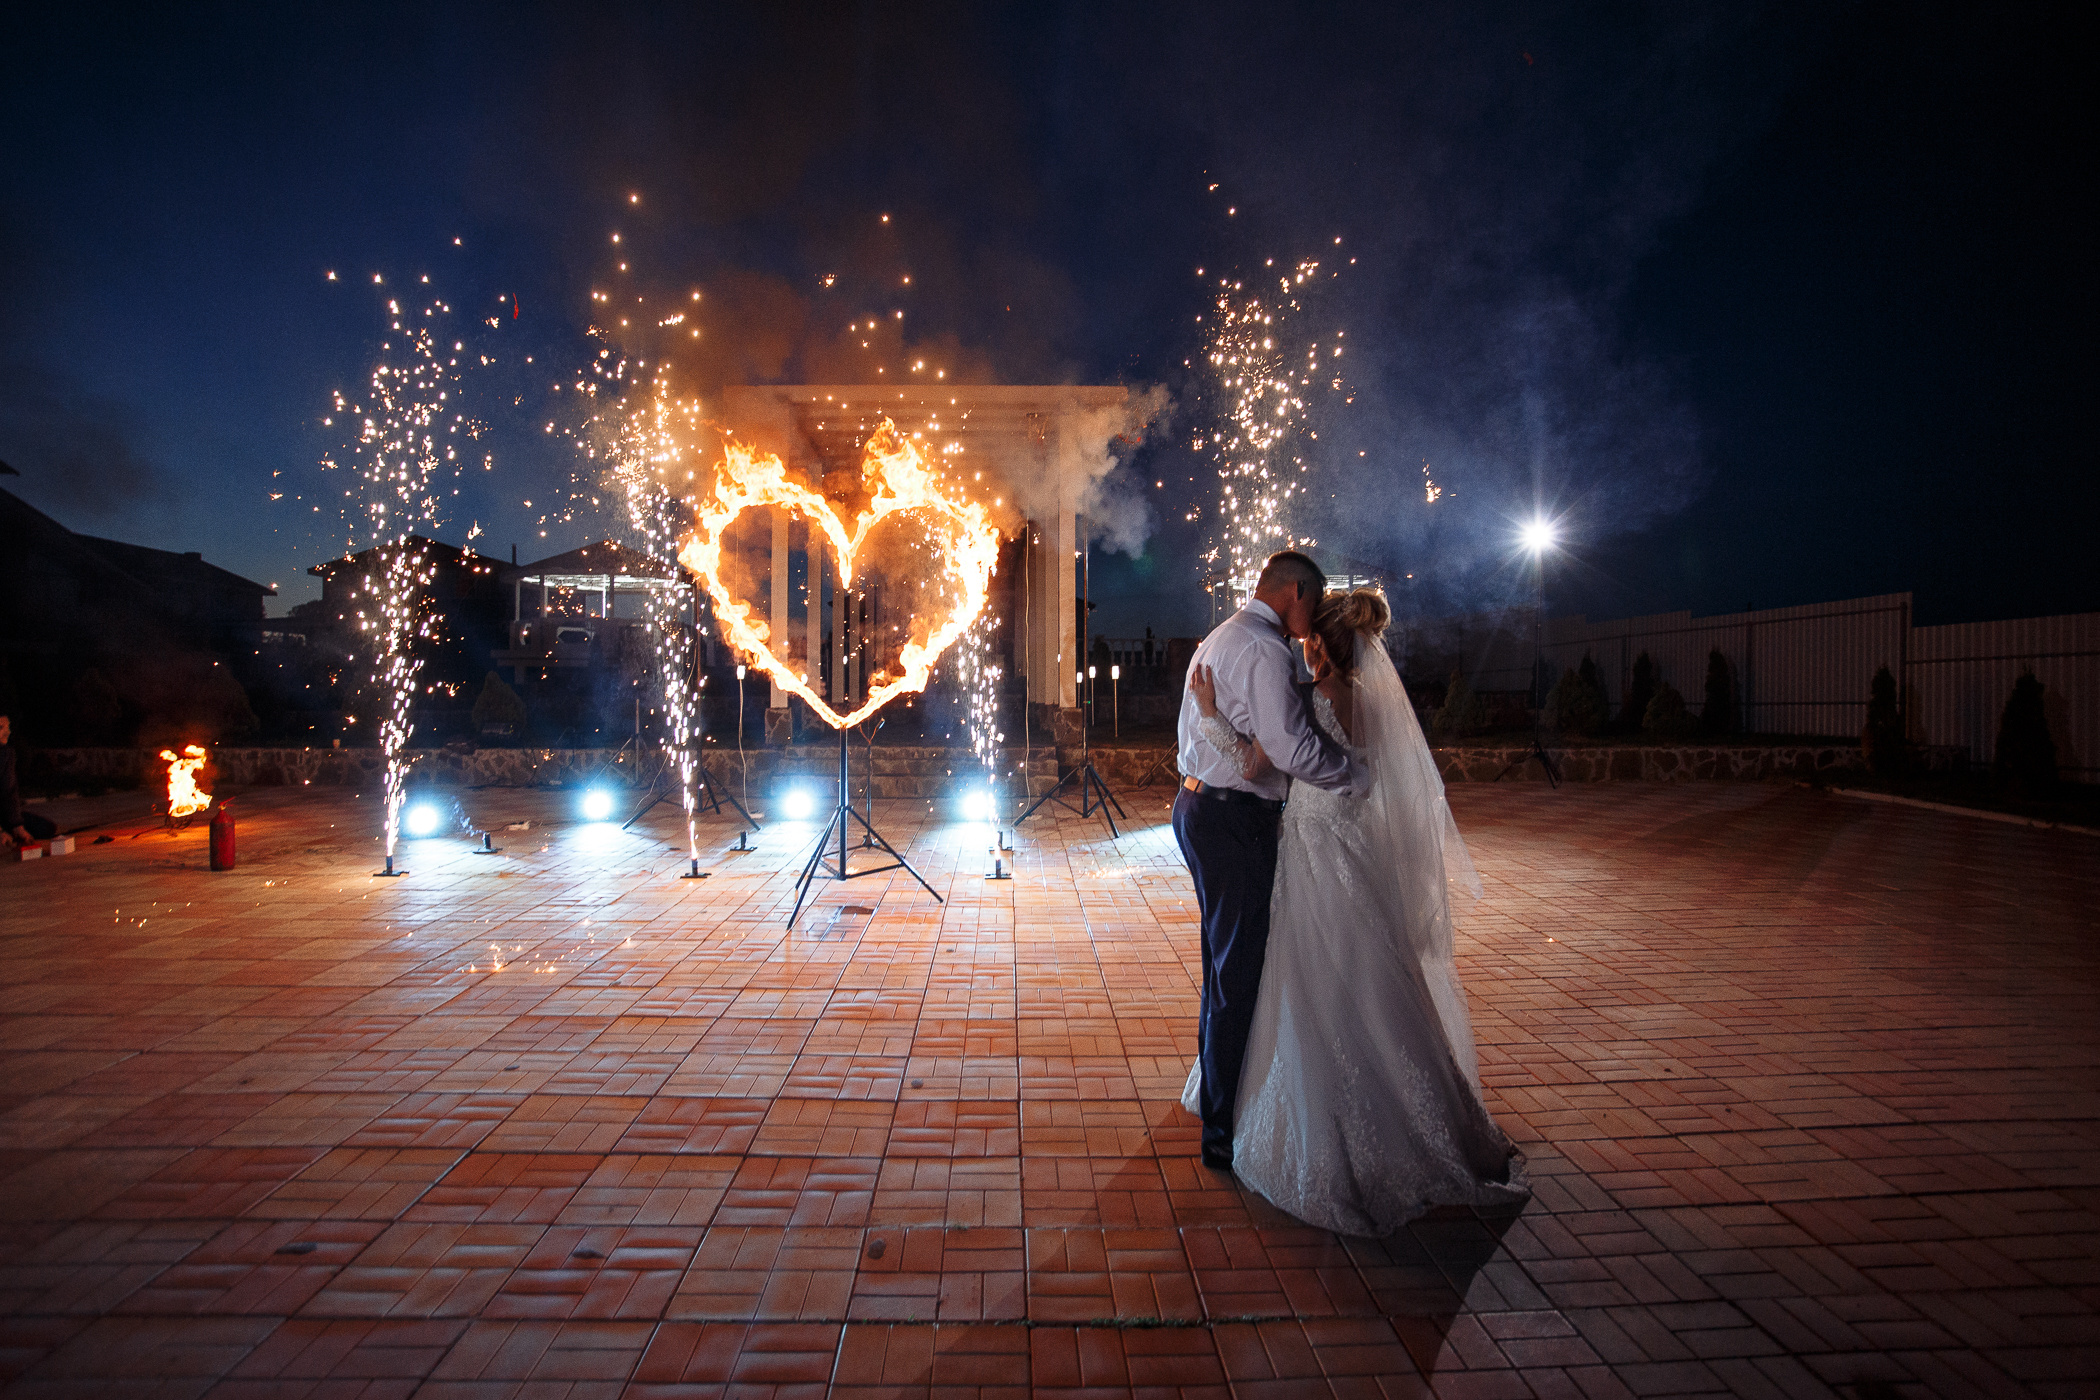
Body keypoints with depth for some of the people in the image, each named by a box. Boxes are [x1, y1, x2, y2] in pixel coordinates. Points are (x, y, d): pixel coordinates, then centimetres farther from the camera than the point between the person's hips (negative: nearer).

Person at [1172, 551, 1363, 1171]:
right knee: (1240, 974, -3)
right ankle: (1223, 1132, 6)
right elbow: (1294, 748, -23)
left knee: (1225, 962, 22)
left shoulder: (1217, 640, 18)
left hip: (1199, 805, 11)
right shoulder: (1265, 650, -16)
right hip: (1235, 822, -11)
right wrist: (1359, 771, -9)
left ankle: (1213, 1086, 38)